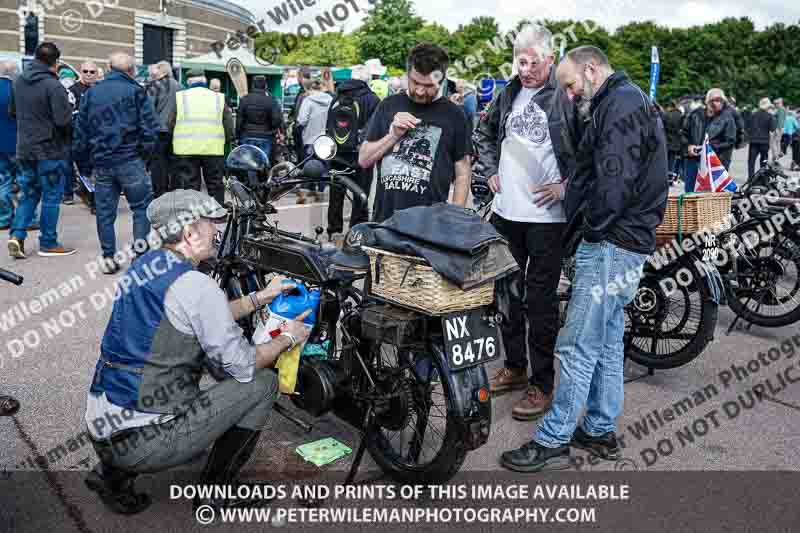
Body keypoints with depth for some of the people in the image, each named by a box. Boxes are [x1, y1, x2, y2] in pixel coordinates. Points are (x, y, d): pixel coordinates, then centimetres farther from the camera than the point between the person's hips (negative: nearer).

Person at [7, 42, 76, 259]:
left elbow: (12, 111, 18)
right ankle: (48, 243, 12)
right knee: (51, 197, 5)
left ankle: (17, 234, 4)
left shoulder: (19, 81, 6)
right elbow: (63, 120, -21)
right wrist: (70, 111, -1)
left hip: (25, 149, 6)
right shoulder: (53, 85, -17)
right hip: (50, 150, -6)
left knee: (29, 194, 17)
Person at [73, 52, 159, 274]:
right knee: (142, 207, 5)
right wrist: (146, 153, 5)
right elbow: (149, 127, -8)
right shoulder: (135, 91, -1)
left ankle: (108, 258, 12)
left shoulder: (91, 93, 11)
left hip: (101, 162, 4)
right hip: (130, 160, -4)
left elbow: (81, 130, 9)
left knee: (105, 212, 9)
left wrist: (88, 156, 17)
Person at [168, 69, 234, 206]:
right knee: (216, 186, 11)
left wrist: (176, 141, 18)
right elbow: (229, 126, 5)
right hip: (214, 150, 1)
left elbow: (170, 124, 4)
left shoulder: (180, 97, 3)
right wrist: (227, 139, 20)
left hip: (186, 150, -1)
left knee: (189, 187, 4)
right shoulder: (219, 98, 6)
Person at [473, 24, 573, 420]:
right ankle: (514, 366, 31)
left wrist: (566, 184, -14)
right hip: (506, 210, 7)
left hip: (546, 214, -7)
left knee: (540, 301, -1)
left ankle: (542, 384, 11)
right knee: (507, 291, 15)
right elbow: (484, 133, 26)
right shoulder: (509, 93, 10)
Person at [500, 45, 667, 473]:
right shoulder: (627, 102, 23)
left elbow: (615, 179, -21)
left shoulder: (620, 103, -11)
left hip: (611, 245, -11)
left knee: (578, 347, -6)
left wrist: (589, 227, -12)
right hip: (624, 244, 11)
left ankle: (553, 441, 1)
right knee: (607, 342, 15)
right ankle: (600, 431, 26)